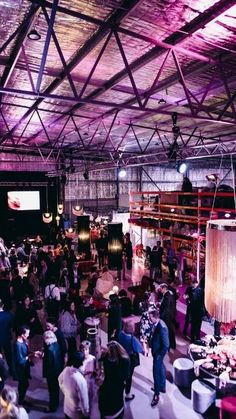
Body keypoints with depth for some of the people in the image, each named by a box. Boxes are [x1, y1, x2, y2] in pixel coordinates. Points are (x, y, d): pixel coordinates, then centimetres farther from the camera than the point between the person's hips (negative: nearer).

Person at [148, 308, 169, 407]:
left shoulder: (162, 327, -33)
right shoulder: (155, 323, -9)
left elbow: (166, 345, -27)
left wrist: (159, 355, -19)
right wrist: (150, 343, 4)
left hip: (159, 352, -8)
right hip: (156, 350, 8)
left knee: (156, 372, 5)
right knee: (160, 368, 26)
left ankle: (156, 394, 23)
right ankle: (162, 387, 47)